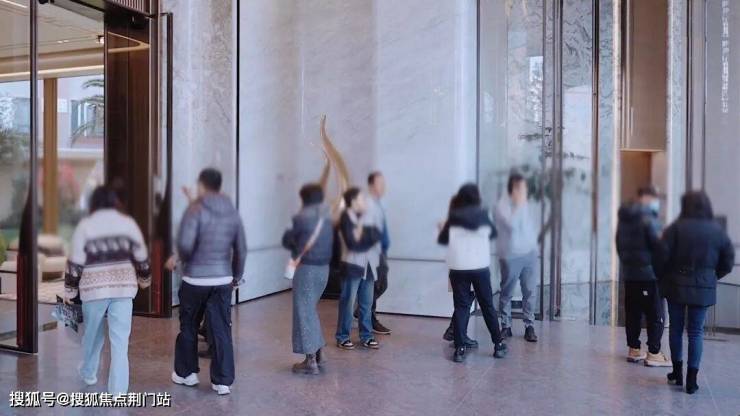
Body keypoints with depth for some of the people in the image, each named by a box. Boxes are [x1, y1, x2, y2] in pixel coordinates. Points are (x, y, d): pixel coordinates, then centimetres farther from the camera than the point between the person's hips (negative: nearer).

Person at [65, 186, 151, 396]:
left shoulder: (85, 225, -2)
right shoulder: (128, 223, 2)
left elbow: (75, 262, -3)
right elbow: (141, 256, 5)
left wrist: (69, 290, 7)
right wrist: (145, 279, 21)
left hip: (94, 289, 0)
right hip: (123, 288, 0)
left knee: (92, 334, 21)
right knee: (120, 339, 2)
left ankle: (88, 372, 42)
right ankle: (118, 389, 0)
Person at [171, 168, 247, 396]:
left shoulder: (195, 210, -10)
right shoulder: (232, 213, 5)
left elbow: (184, 244, -22)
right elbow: (241, 249, 8)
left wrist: (185, 259, 1)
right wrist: (237, 276, 20)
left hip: (195, 279, -3)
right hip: (223, 279, 3)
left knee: (189, 327, 16)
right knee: (221, 330, 6)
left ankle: (186, 373, 30)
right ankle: (223, 381, 8)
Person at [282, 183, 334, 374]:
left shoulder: (302, 218, -12)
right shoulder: (327, 217, 7)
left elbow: (287, 240, 0)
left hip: (307, 268, -7)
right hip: (323, 267, 7)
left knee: (304, 313, 1)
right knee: (311, 310, 21)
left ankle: (311, 361, 3)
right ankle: (318, 353, 27)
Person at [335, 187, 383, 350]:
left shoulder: (365, 217, 11)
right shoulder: (346, 219, -10)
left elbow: (377, 235, 0)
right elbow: (352, 243, -19)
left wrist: (362, 234, -13)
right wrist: (367, 234, -11)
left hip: (368, 265, 6)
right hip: (352, 266, -6)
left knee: (367, 303, 10)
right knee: (347, 302, 0)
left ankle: (366, 336, 19)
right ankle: (342, 337, 10)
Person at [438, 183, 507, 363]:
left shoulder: (453, 217, 2)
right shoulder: (483, 215, 2)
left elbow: (442, 240, 11)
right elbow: (493, 233, 20)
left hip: (458, 268, 0)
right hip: (480, 267, 0)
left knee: (461, 307, 5)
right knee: (488, 306, 13)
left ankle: (460, 348, 1)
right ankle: (498, 344, 21)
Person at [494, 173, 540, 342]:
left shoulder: (526, 204, 11)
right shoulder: (502, 205, -10)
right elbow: (512, 224, -25)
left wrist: (535, 245, 13)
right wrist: (519, 204, -19)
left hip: (530, 255, 5)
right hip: (511, 256, -5)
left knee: (530, 292, 4)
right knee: (507, 294, 6)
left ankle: (529, 327, 13)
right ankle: (506, 326, 17)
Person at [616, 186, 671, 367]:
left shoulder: (623, 219, 12)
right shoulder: (648, 218, -13)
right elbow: (658, 245, -15)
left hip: (628, 273, 8)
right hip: (648, 274, -8)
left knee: (632, 313, 12)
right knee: (655, 315, 0)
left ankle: (634, 350, 17)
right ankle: (653, 353, 1)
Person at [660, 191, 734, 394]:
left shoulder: (677, 228, -9)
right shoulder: (717, 231, -1)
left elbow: (663, 256, -13)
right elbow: (728, 261, 4)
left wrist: (662, 278, 2)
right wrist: (712, 276, 18)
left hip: (676, 285, -1)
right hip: (704, 288, 1)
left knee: (676, 328, 12)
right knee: (696, 331, 7)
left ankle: (677, 372, 21)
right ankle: (691, 379, 6)